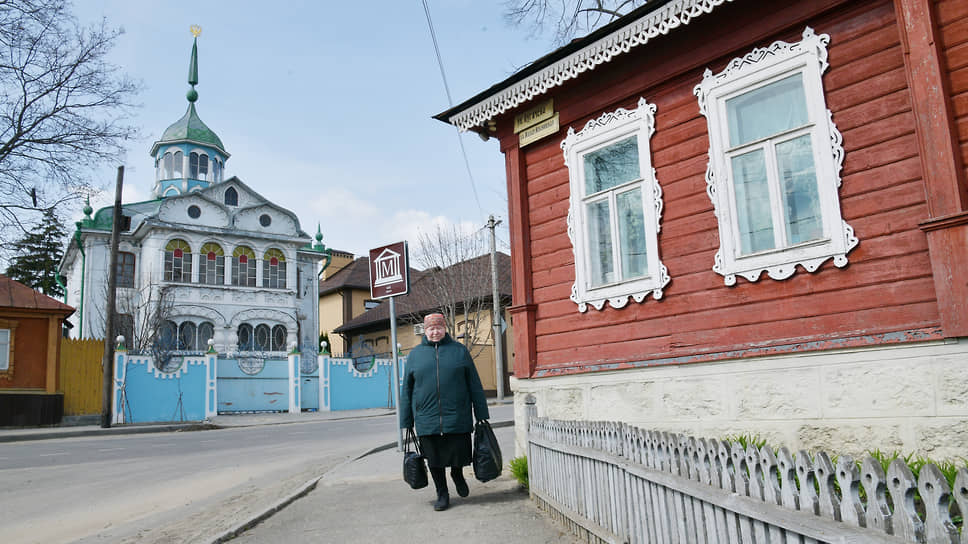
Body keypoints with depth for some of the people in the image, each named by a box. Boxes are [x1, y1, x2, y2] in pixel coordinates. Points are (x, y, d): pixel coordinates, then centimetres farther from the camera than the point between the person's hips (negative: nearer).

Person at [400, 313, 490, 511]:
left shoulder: (459, 350, 6)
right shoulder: (415, 354, 8)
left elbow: (475, 385, 8)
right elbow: (406, 391, 11)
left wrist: (482, 415, 5)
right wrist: (406, 422, 8)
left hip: (457, 418, -1)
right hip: (427, 420, 1)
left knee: (460, 454, 2)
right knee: (434, 459, 6)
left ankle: (457, 475, 35)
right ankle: (442, 494, 24)